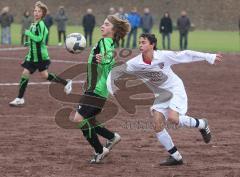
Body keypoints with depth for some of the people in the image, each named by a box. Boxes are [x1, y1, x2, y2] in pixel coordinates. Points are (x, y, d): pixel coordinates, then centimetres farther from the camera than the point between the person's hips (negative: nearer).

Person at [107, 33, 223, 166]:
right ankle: (175, 157, 5)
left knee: (173, 118, -25)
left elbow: (186, 55, -13)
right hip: (160, 95, 5)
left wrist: (210, 57, -10)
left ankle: (202, 124, 2)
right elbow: (115, 72, -7)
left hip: (175, 89, -5)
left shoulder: (164, 56, -21)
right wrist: (112, 89, -20)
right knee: (157, 123, -7)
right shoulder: (135, 63, -14)